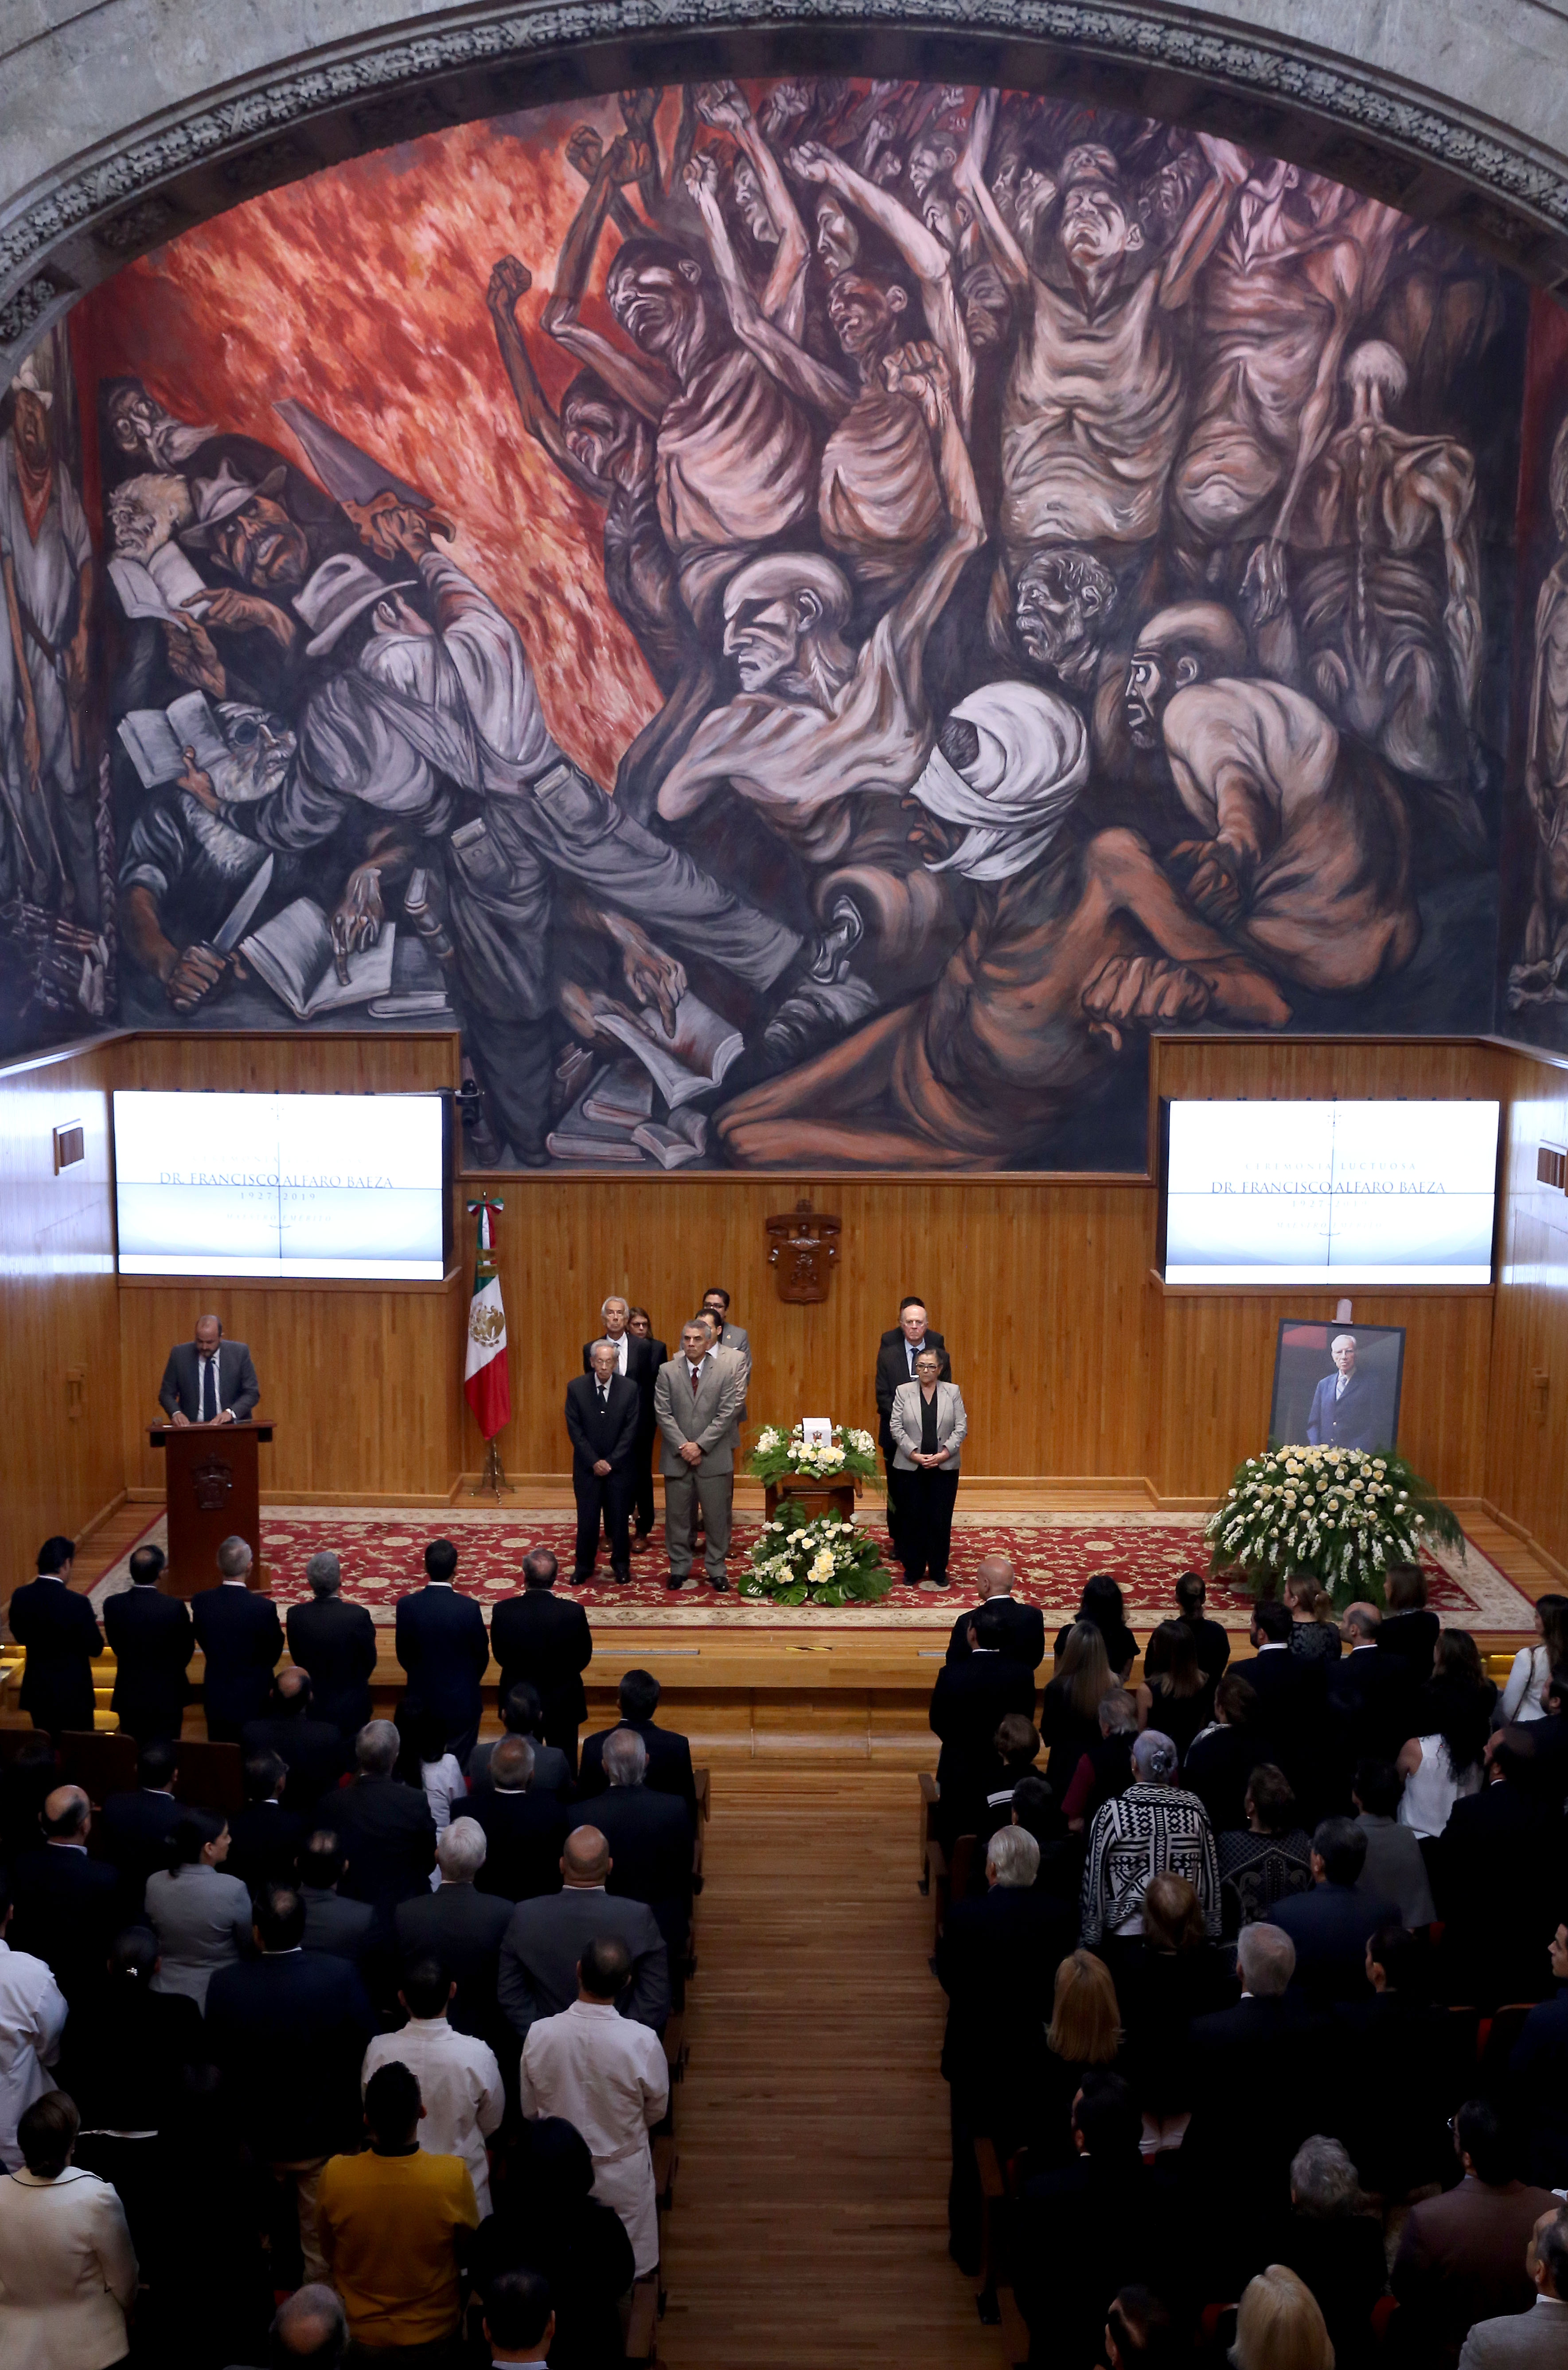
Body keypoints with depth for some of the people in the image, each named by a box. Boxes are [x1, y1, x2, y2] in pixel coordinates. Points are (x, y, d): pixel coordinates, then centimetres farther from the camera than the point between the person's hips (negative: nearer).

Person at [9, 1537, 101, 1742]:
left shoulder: (20, 1597, -8)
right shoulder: (77, 1604, -23)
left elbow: (20, 1636, 8)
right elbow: (96, 1648, -14)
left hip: (36, 1692, 5)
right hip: (72, 1693, -5)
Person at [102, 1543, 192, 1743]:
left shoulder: (113, 1605, -9)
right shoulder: (175, 1607, -17)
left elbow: (116, 1646, 3)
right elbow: (186, 1651, -4)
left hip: (128, 1697, 3)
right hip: (166, 1697, -3)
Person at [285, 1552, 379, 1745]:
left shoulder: (295, 1615, -16)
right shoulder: (357, 1615, -24)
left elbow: (298, 1659, -2)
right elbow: (369, 1662, -9)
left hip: (313, 1707, 2)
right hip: (351, 1707, -2)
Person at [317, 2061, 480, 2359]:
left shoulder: (334, 2175, -25)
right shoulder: (454, 2175, -27)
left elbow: (330, 2256, -6)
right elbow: (468, 2251, -8)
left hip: (359, 2332, 1)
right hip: (435, 2332, -1)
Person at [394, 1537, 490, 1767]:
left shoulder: (407, 1605, -15)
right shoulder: (469, 1608, -20)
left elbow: (404, 1655, -2)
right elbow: (481, 1655, -6)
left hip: (421, 1698, 2)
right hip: (462, 1699, -2)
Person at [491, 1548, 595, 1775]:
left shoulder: (504, 1611, -22)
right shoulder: (573, 1612, -23)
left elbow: (501, 1656, -7)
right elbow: (584, 1657, -9)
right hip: (562, 1703, -1)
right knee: (565, 1765, 18)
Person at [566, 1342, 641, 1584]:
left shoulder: (630, 1389, -6)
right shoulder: (576, 1388, -5)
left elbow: (631, 1430, -6)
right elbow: (575, 1430, -5)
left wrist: (611, 1462, -11)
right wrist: (594, 1462, -11)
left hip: (620, 1465, 0)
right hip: (587, 1465, 0)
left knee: (620, 1518, 7)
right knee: (587, 1518, 3)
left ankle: (621, 1564, 23)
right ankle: (583, 1566, 17)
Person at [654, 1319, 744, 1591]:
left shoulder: (726, 1371, -1)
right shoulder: (667, 1372, 3)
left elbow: (727, 1413, -6)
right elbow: (663, 1413, -2)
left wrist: (700, 1445, -12)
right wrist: (683, 1446, -12)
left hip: (714, 1458, -1)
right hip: (677, 1457, 1)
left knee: (717, 1516, 4)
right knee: (677, 1515, 7)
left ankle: (716, 1569, 15)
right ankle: (679, 1568, 19)